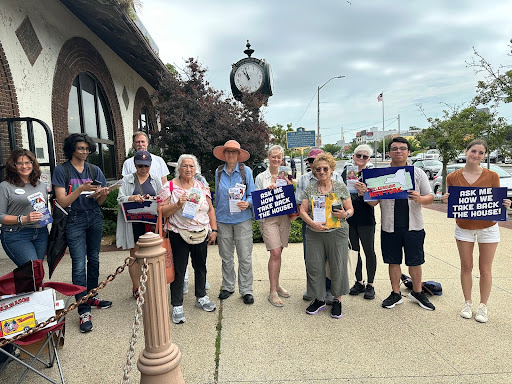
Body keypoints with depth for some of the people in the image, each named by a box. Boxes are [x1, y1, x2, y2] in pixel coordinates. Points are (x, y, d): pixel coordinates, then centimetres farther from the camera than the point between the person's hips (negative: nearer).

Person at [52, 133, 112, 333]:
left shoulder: (94, 170, 7)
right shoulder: (61, 170, -3)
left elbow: (99, 201, 7)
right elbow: (62, 202, -10)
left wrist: (103, 193, -14)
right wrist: (81, 189, -23)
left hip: (95, 218, 5)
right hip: (75, 220, -4)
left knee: (94, 259, 13)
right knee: (79, 265, -7)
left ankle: (91, 296, 30)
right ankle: (84, 311, -2)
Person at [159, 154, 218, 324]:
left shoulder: (202, 187, 7)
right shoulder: (169, 187, -5)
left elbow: (210, 209, 10)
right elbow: (162, 212, -9)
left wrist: (214, 229, 4)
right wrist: (178, 204, -23)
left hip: (201, 234, 4)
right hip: (179, 235, -4)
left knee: (201, 266, 16)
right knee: (178, 270, 3)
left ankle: (201, 297, 35)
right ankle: (177, 306, 16)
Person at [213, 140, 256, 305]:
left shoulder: (246, 171, 0)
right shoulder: (219, 172, 8)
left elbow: (252, 194, 2)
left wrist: (247, 203, -19)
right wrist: (215, 215, 14)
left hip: (242, 219, -3)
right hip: (223, 219, 3)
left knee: (245, 257, 0)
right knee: (226, 256, 12)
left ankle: (246, 290, 14)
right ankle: (228, 286, 28)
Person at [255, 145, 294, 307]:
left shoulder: (285, 176, 11)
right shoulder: (261, 177, 3)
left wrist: (289, 188, -5)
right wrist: (267, 190, -13)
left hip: (284, 217, 4)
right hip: (268, 217, -3)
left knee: (278, 252, 10)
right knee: (275, 253, -10)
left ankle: (276, 284, 25)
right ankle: (273, 292, -1)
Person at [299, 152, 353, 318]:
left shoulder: (341, 187, 3)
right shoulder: (310, 188, 6)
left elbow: (350, 209, 5)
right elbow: (303, 211, 3)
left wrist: (344, 214, -18)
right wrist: (313, 223, -14)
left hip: (337, 233, -1)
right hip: (314, 234, 2)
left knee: (338, 267, 3)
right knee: (314, 266, 5)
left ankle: (337, 300, 24)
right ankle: (319, 299, 24)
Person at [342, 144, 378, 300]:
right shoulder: (346, 173, 8)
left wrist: (364, 193, -29)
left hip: (366, 220, -4)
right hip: (349, 218, 4)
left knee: (369, 251, 5)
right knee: (354, 251, 12)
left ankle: (370, 284, 18)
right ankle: (359, 282, 26)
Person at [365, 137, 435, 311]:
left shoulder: (418, 173, 4)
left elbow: (430, 197, 4)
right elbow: (373, 202, 1)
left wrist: (419, 199, -19)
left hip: (413, 226, 0)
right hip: (390, 226, 0)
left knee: (415, 262, 11)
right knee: (393, 262, 11)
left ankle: (417, 293, 32)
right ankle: (396, 294, 27)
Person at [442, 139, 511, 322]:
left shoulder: (492, 176, -5)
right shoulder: (453, 177, -3)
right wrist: (446, 199, -17)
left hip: (488, 228, -1)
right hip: (464, 227, 1)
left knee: (485, 269, 7)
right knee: (466, 267, 10)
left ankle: (483, 306, 23)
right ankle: (468, 303, 26)